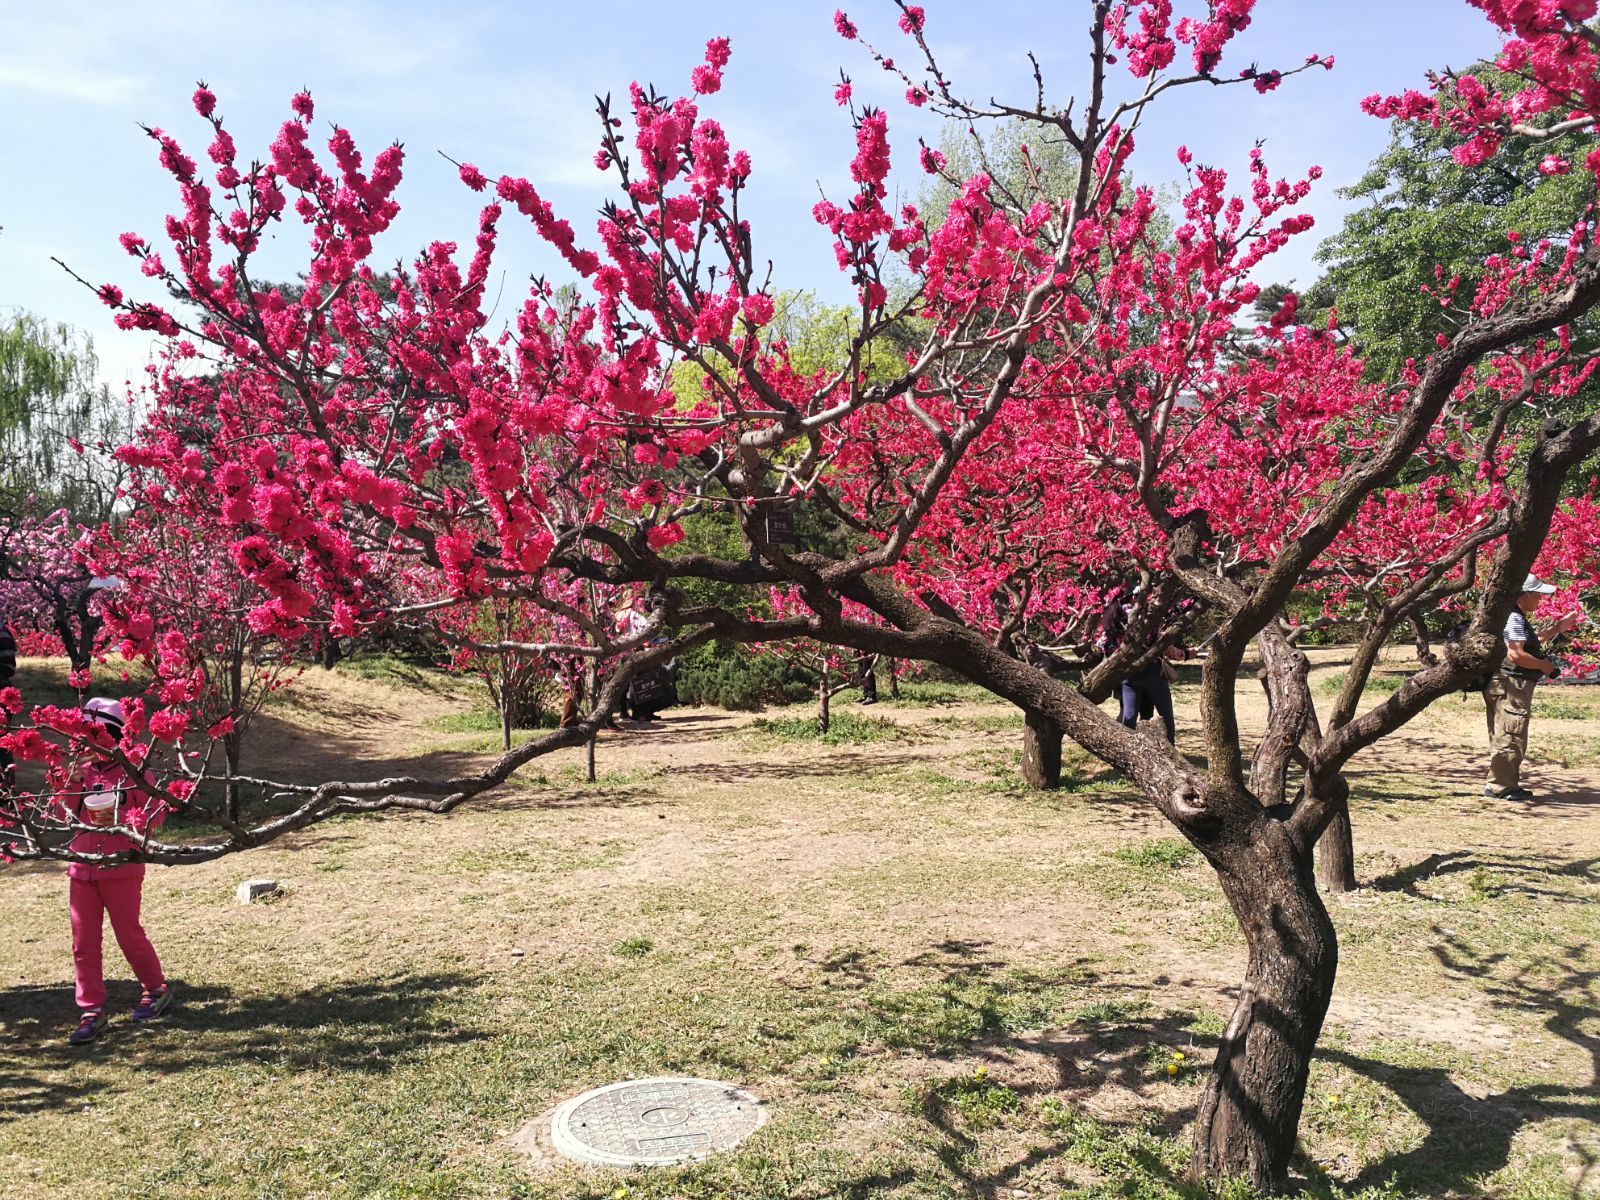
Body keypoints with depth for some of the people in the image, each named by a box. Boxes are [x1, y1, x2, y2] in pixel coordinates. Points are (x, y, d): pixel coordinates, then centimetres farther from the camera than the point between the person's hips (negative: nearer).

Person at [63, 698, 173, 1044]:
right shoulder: (81, 769, 9)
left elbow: (156, 813, -6)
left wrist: (118, 819, -21)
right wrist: (73, 784, -8)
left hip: (122, 868, -5)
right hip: (82, 869, 5)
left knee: (129, 933, 4)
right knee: (83, 942, 3)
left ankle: (156, 989, 24)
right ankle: (91, 1011, 10)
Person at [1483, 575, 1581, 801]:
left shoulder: (1519, 618, 18)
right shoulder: (1514, 619, -16)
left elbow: (1528, 642, 34)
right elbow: (1515, 654, -26)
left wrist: (1556, 629, 30)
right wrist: (1543, 666, -12)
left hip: (1514, 686, 11)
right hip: (1511, 686, -11)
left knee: (1504, 737, 16)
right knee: (1510, 738, -7)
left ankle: (1501, 784, 23)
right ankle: (1500, 787, -2)